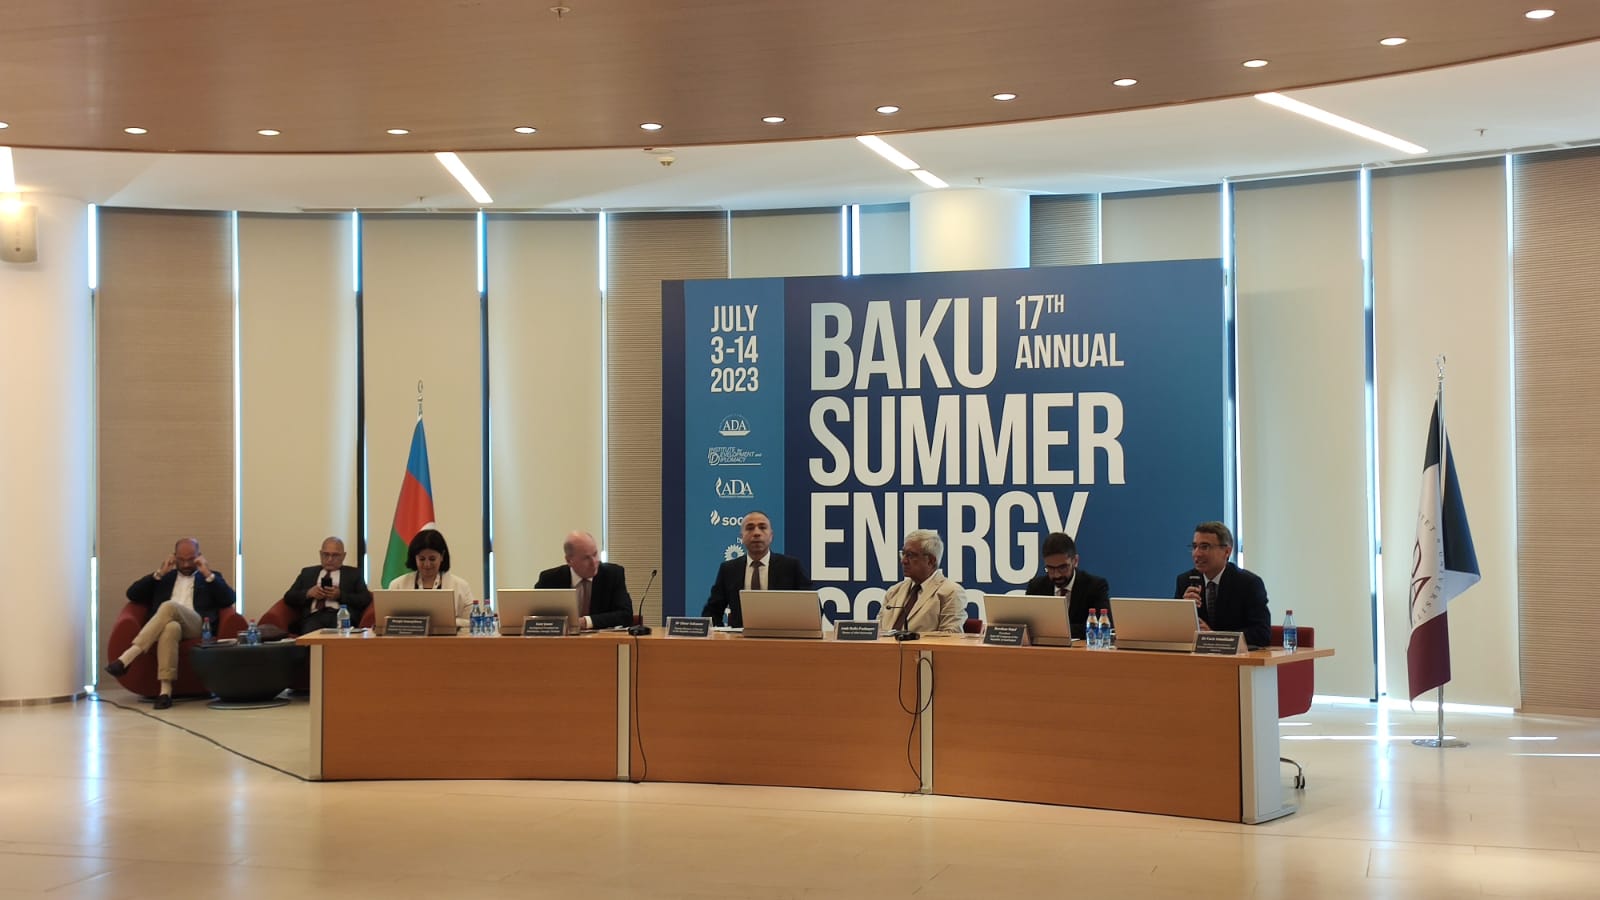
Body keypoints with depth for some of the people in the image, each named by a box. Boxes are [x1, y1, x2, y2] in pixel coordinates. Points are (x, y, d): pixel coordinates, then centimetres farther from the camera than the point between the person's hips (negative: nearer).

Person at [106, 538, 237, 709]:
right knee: (171, 627, -40)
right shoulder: (164, 577, 33)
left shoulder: (210, 577, 28)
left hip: (197, 628, -1)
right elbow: (132, 594, 20)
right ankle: (165, 690, -51)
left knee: (169, 606, -35)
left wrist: (208, 574, 3)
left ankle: (128, 656, -42)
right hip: (168, 624, 1)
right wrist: (159, 573, 11)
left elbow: (229, 599, 9)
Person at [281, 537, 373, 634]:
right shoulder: (308, 572, 26)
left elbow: (366, 599, 6)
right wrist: (308, 593, -2)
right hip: (314, 616, 1)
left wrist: (340, 595, -7)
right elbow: (288, 597, 17)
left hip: (341, 616, -1)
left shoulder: (353, 573, 20)